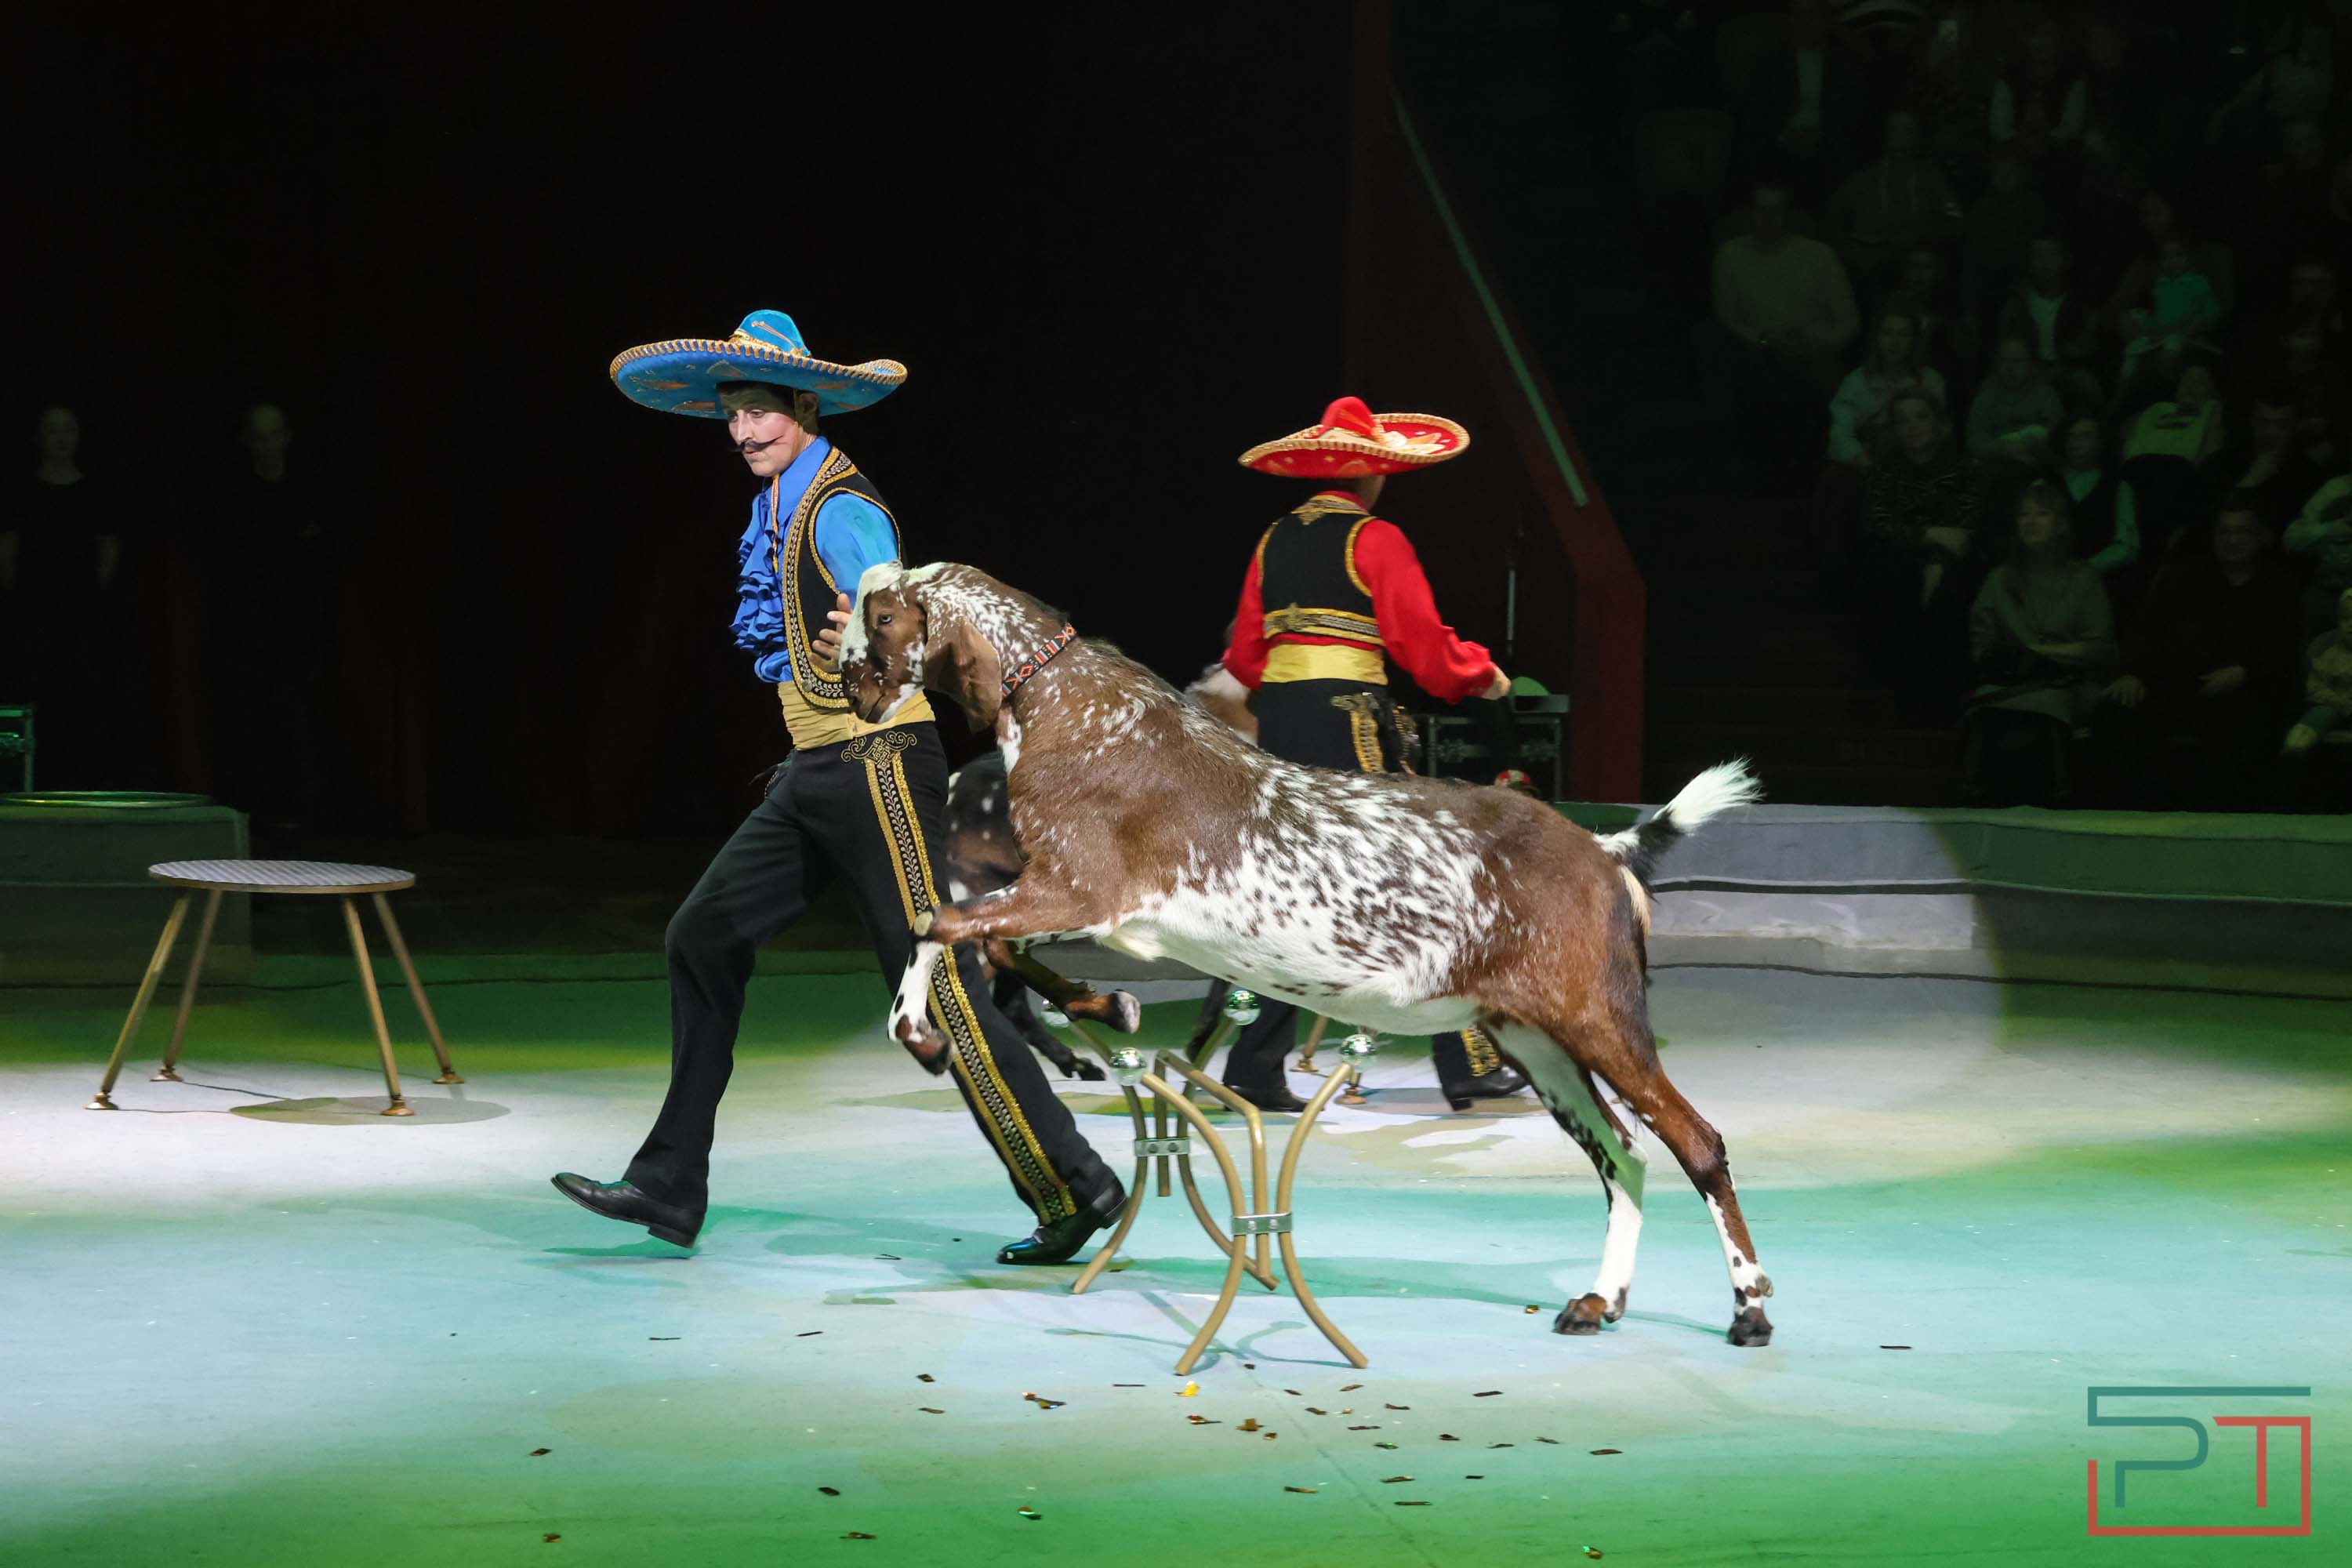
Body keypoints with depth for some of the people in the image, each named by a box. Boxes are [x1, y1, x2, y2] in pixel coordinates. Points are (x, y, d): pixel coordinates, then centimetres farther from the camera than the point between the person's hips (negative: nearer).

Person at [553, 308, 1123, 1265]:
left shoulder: (840, 510, -14)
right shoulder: (780, 507, 14)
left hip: (877, 765, -10)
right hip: (815, 773, 10)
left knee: (938, 986, -10)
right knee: (703, 938, 9)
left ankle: (1073, 1189, -4)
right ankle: (671, 1187, 15)